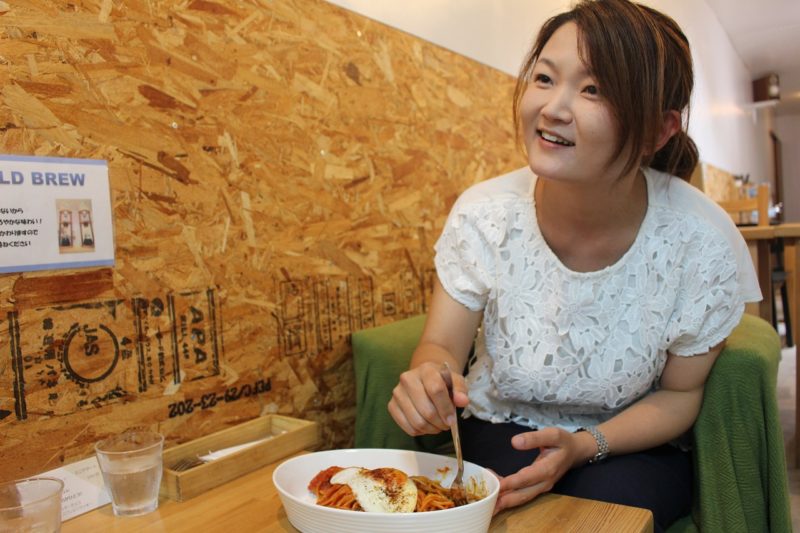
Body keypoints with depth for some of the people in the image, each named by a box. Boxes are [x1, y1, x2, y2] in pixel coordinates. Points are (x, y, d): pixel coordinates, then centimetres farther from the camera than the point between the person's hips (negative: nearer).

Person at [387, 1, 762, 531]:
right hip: (503, 431, 0)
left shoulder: (702, 243, -20)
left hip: (631, 447, 1)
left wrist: (584, 445, -23)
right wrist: (430, 377, -33)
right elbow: (442, 343, -8)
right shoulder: (483, 215, -18)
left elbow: (679, 393, -6)